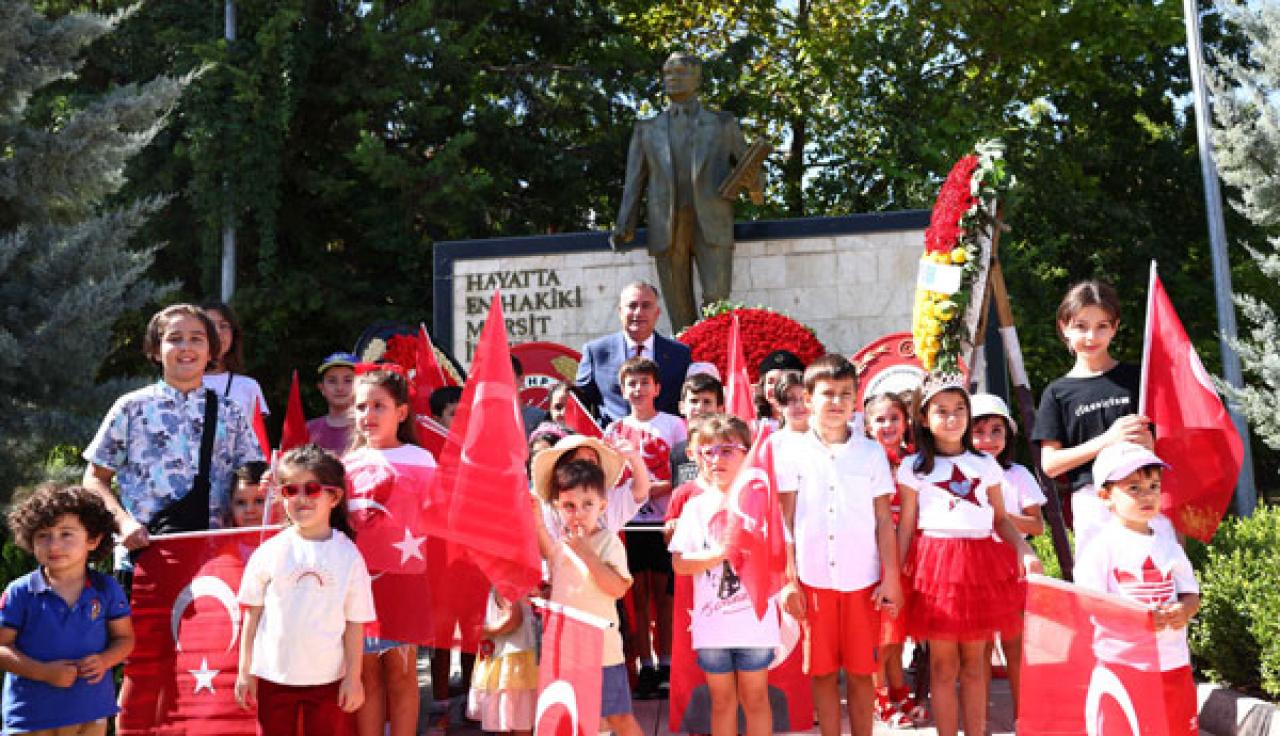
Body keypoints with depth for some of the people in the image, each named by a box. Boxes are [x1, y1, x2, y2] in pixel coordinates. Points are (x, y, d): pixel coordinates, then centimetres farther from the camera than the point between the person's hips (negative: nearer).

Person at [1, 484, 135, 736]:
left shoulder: (107, 589, -3)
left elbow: (124, 638, 6)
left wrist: (104, 661, -15)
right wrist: (45, 672, -20)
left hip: (91, 712, 2)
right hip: (31, 713, -1)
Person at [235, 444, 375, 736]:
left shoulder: (348, 556, -7)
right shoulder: (270, 552, -6)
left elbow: (355, 622, -3)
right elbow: (253, 614, 1)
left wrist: (353, 676, -2)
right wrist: (245, 672, 2)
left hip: (328, 679, -1)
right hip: (273, 676, 1)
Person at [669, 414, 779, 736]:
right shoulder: (696, 507, 3)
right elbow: (680, 563, -5)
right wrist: (723, 552, -15)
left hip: (755, 622, -1)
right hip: (711, 625, 1)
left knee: (755, 698, 8)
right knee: (722, 701, 12)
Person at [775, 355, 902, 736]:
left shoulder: (871, 452, 4)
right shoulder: (793, 453, 1)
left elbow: (884, 521, 6)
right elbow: (785, 522, 3)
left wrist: (891, 577, 1)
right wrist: (789, 581, -1)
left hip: (863, 580, 1)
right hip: (813, 580, 0)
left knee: (861, 671, 7)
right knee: (823, 671, 7)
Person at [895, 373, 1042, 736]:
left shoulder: (985, 464, 12)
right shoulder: (914, 467, 3)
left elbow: (1000, 519, 13)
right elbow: (906, 526, 2)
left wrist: (1024, 549, -4)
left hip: (981, 563, 2)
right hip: (936, 564, -2)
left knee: (974, 662, 7)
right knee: (943, 664, 2)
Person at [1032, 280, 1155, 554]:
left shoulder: (1136, 378, 10)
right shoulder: (1058, 393, 8)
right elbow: (1050, 464, 1)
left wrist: (1149, 442, -11)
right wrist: (1107, 440, -10)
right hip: (1091, 498, 0)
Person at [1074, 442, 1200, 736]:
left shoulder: (1169, 544, 10)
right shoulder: (1101, 548, -8)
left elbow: (1191, 593, 14)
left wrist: (1184, 610, -9)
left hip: (1174, 663, 6)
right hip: (1120, 664, -5)